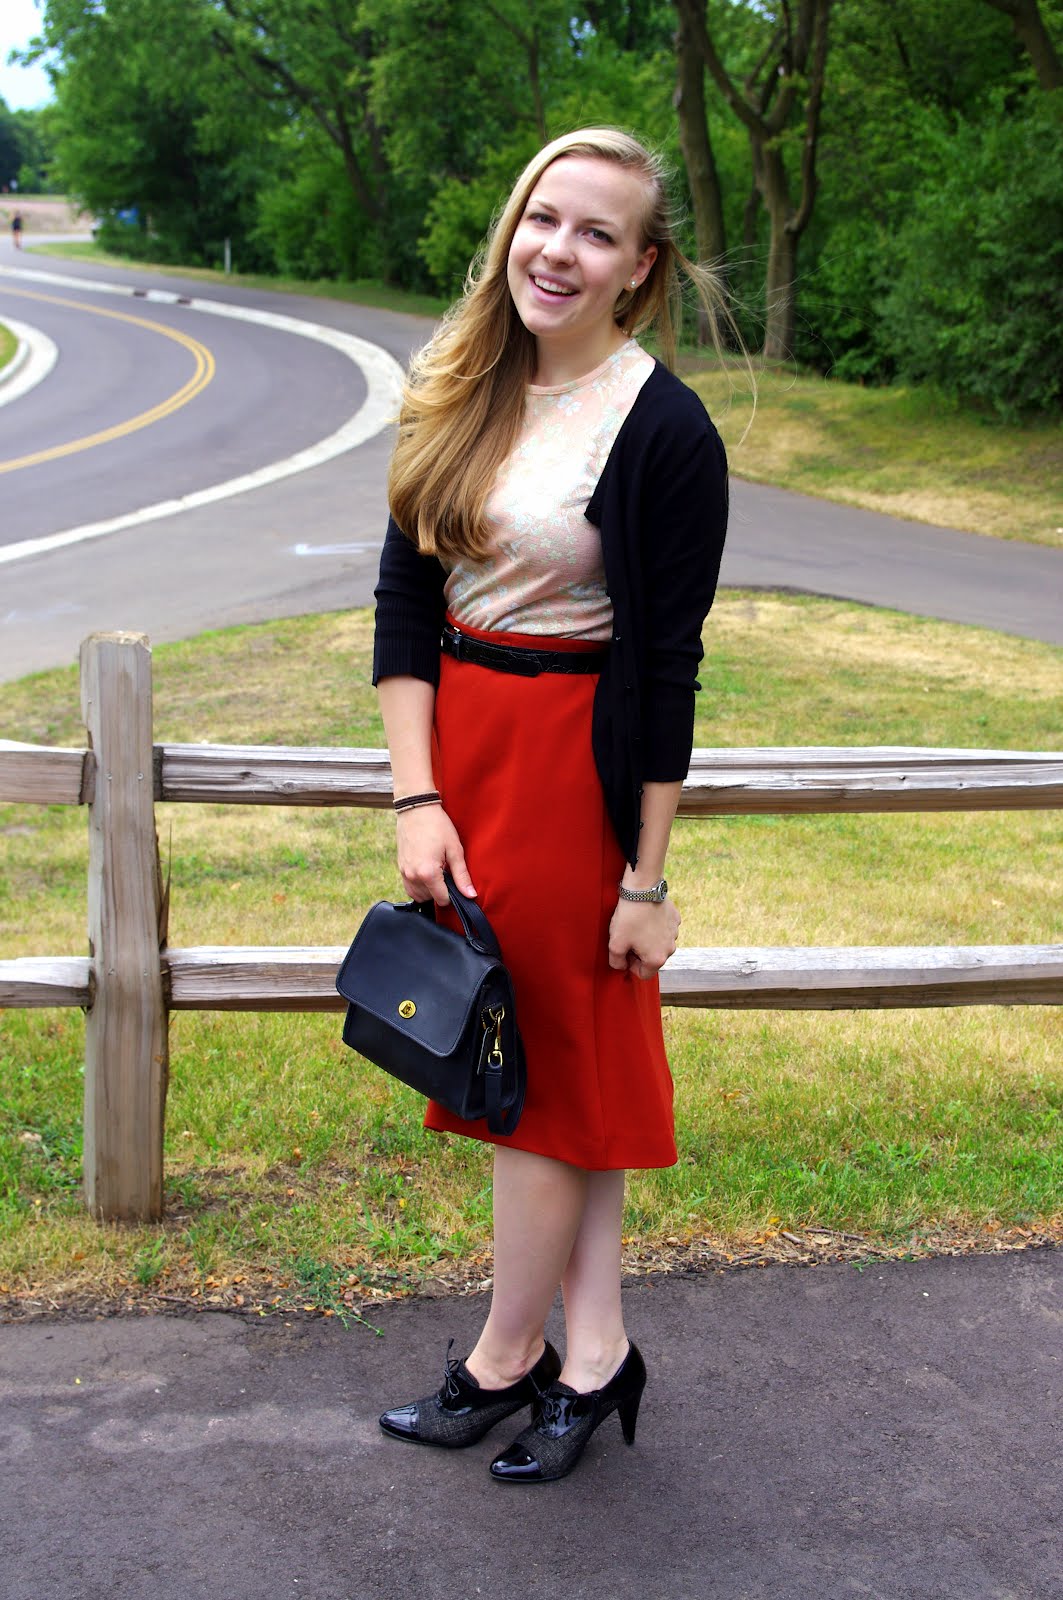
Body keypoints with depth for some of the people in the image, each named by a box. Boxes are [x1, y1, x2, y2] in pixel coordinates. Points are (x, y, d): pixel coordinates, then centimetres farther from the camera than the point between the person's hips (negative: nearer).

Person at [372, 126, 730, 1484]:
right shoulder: (458, 393, 4)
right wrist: (418, 798, -6)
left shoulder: (664, 430, -13)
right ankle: (595, 1348, 24)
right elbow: (404, 602, 3)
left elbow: (667, 668, -13)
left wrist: (648, 876, -12)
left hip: (577, 763, -6)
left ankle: (509, 1358, 24)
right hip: (456, 748, 6)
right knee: (554, 1063, 12)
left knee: (548, 1065, 6)